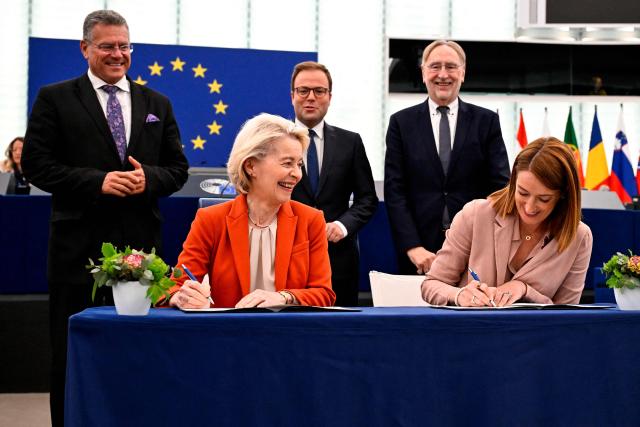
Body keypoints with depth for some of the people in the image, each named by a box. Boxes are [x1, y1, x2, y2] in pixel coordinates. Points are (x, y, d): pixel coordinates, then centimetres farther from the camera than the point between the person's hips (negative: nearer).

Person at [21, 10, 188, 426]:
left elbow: (178, 168, 12)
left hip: (142, 243, 3)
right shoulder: (55, 99, 3)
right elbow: (37, 165, -4)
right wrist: (98, 181, -15)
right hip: (81, 245, -3)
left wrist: (149, 177, -10)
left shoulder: (157, 104, 14)